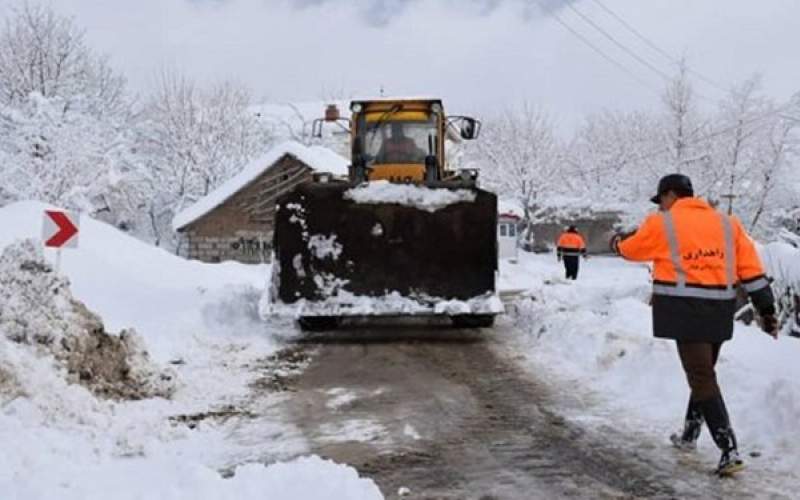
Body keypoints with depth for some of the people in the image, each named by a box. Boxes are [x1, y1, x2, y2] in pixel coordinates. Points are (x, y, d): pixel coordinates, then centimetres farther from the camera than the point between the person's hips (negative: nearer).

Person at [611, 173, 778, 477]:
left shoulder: (661, 224, -1)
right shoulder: (727, 223, 11)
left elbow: (631, 249, 15)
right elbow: (751, 268, 7)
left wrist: (617, 243, 37)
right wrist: (766, 308, 8)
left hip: (685, 310, -6)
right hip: (720, 311, 6)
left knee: (702, 378, -6)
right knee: (704, 372, 21)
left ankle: (729, 451, -15)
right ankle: (689, 435, 35)